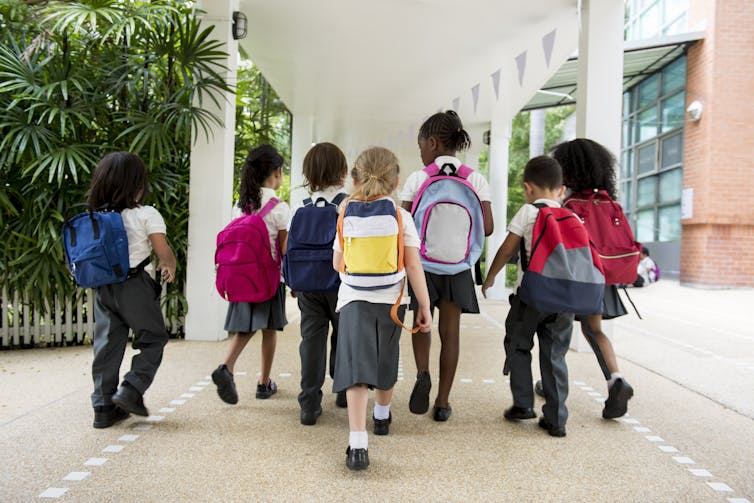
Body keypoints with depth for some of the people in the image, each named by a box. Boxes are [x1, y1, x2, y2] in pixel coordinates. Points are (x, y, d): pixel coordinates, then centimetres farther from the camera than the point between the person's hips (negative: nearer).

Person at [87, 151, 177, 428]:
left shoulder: (94, 217, 7)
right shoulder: (146, 215, -8)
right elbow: (164, 252, -8)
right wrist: (170, 267, 15)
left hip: (103, 287, 5)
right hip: (135, 286, -5)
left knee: (107, 344, 11)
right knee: (153, 338, 10)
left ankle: (103, 405, 14)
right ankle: (131, 389, -3)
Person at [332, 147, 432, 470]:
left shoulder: (347, 216, 3)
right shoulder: (401, 217, -2)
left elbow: (337, 263, 9)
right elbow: (414, 266, -7)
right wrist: (424, 306, -2)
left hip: (353, 299, -1)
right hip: (391, 301, 1)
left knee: (357, 368, -6)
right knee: (386, 363, 20)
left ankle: (357, 444, -16)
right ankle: (382, 416, 44)